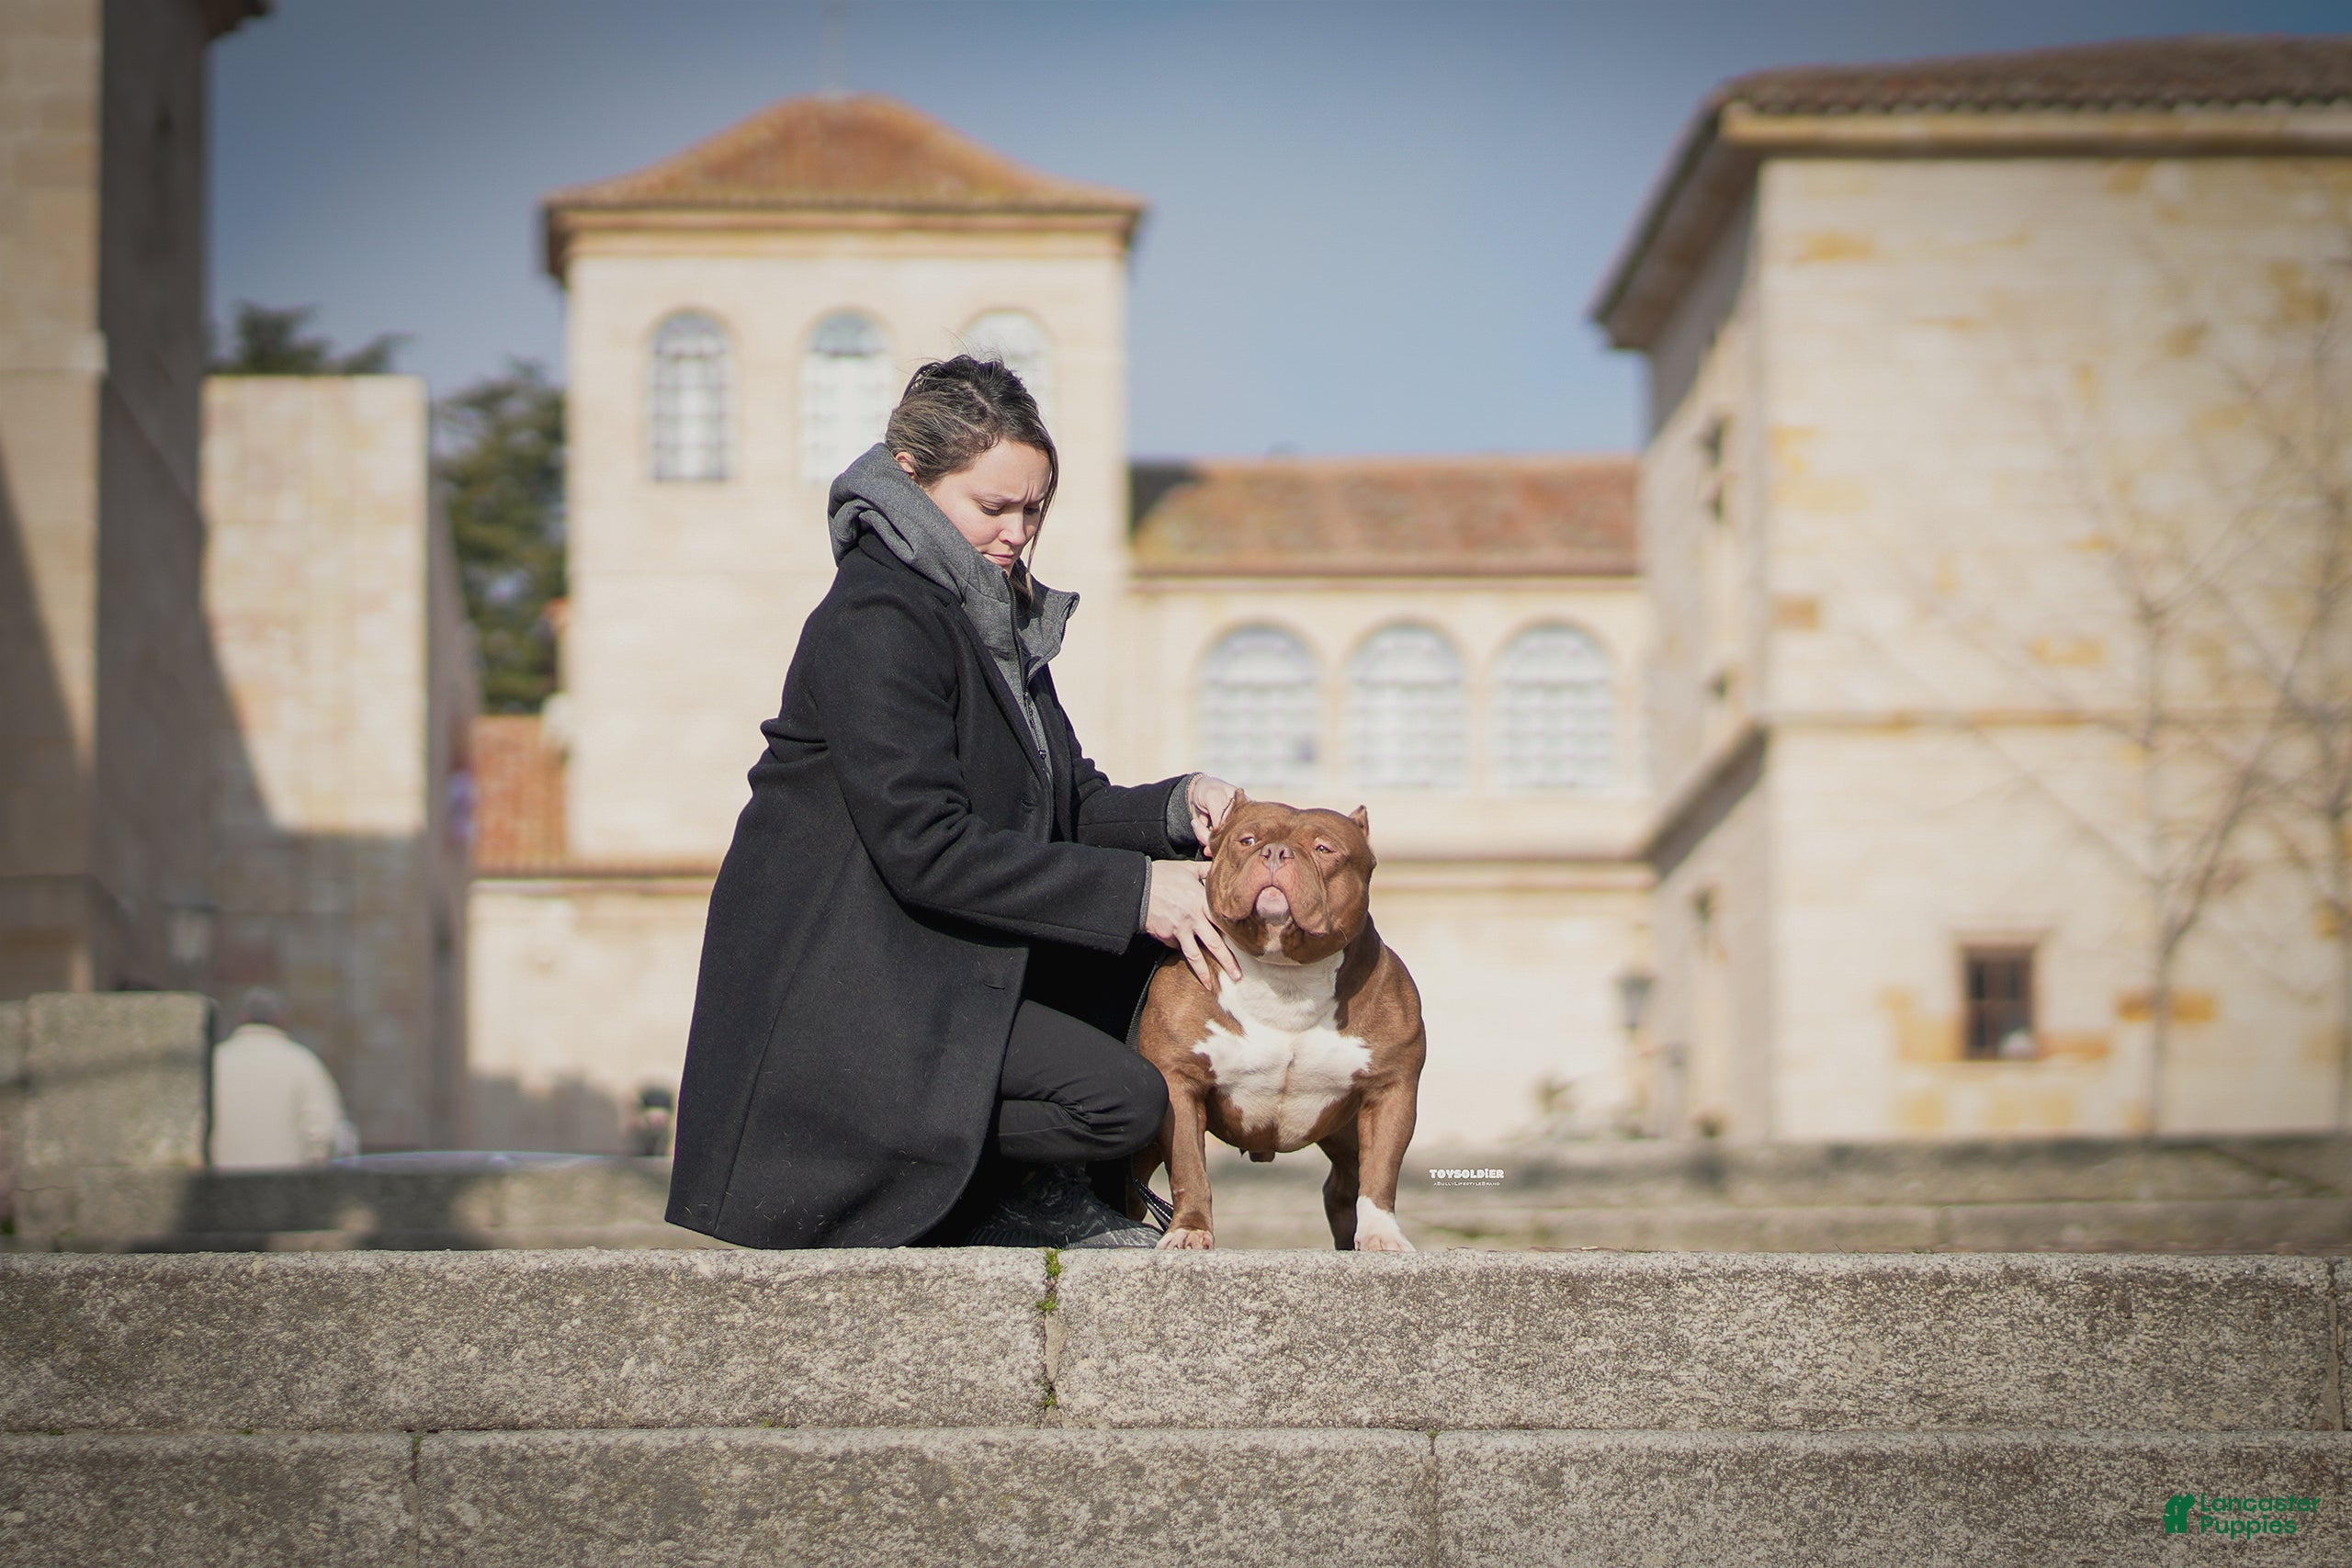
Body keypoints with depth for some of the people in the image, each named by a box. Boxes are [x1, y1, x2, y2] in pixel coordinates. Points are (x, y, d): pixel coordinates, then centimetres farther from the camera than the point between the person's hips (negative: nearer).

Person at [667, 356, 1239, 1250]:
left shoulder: (995, 620, 15)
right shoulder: (874, 624, -16)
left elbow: (1072, 809, 14)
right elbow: (927, 849, -23)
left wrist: (1178, 809, -8)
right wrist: (1131, 888, -22)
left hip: (938, 967, 10)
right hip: (841, 999, -10)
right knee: (1123, 1100, -22)